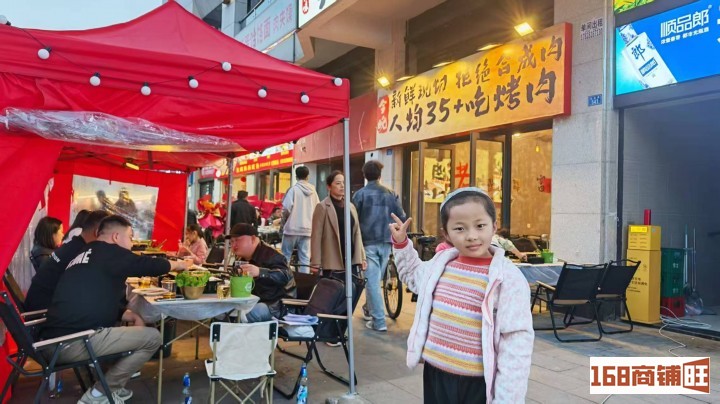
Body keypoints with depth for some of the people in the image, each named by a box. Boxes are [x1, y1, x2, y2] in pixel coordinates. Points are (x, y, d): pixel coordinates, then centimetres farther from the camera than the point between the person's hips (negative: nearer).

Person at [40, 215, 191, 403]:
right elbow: (149, 265, 1)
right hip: (74, 342, -10)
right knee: (152, 337, -5)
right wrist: (177, 264, 20)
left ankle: (112, 388, 19)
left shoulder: (84, 255, 22)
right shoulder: (109, 252, -4)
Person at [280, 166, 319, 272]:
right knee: (305, 258, 5)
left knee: (285, 256, 7)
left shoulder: (294, 189, -7)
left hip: (292, 228, -3)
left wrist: (284, 218, 5)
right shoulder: (313, 191, 6)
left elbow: (286, 208, -14)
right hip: (307, 229, 4)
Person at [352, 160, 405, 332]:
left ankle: (379, 321, -2)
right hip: (385, 242, 4)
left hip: (368, 242, -4)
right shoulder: (390, 193, 4)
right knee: (376, 279, 19)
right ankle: (369, 309, 35)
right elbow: (401, 217, 3)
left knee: (372, 281, -1)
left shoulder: (360, 194, -5)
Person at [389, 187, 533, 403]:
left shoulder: (508, 278, -16)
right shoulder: (441, 262, 1)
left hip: (480, 382, -5)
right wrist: (401, 243, 11)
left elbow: (517, 341, -17)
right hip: (435, 374, 5)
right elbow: (413, 276, 23)